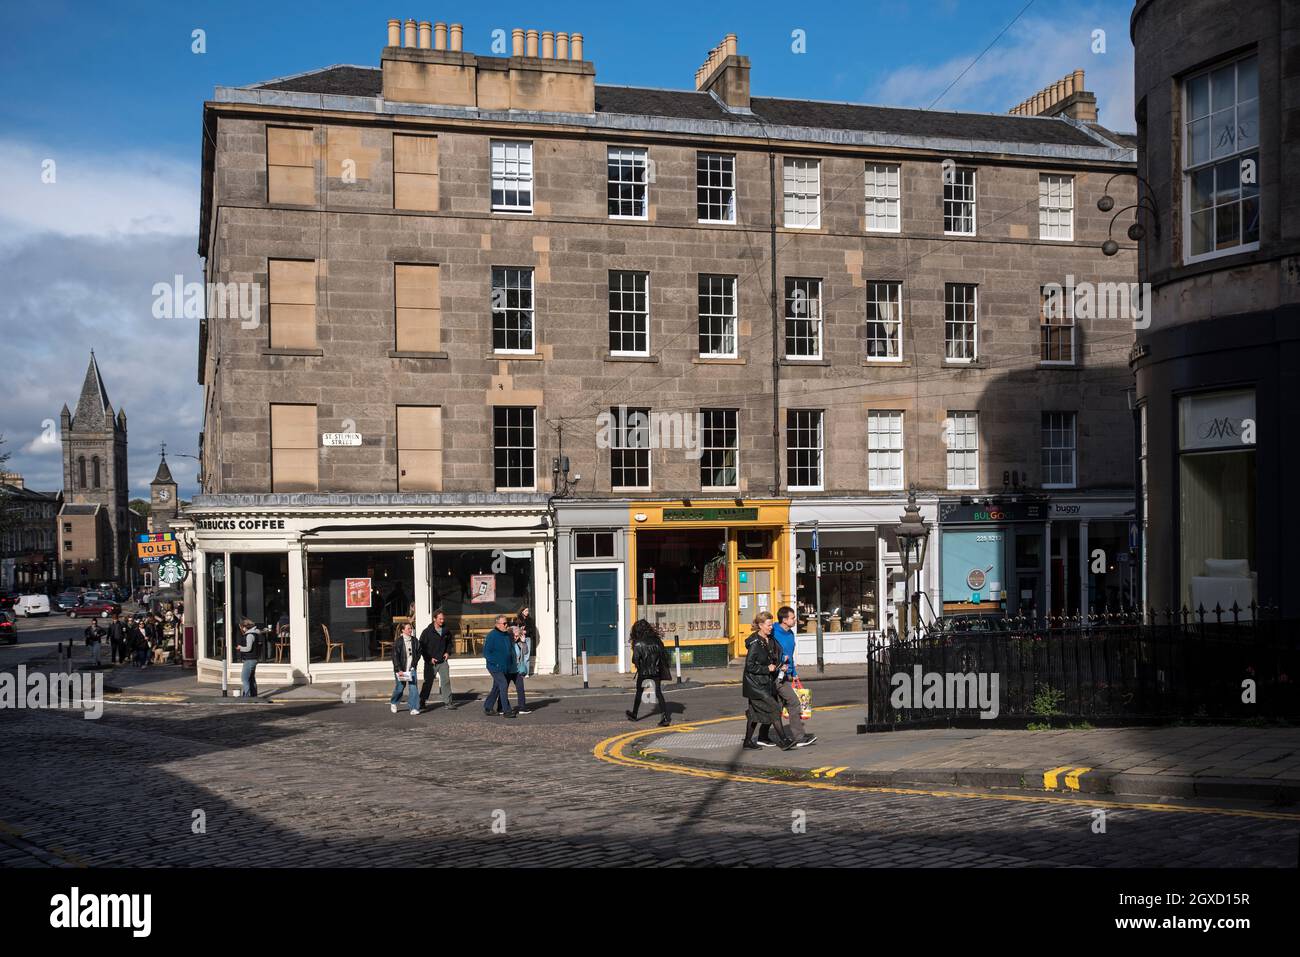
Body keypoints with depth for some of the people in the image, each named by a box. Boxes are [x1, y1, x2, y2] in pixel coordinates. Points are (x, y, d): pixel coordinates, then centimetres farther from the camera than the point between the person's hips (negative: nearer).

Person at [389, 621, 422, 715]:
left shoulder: (415, 641, 2)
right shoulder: (398, 642, -11)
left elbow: (419, 652, 17)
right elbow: (395, 657, -12)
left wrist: (415, 662, 5)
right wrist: (399, 670, -16)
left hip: (411, 669, 3)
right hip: (400, 669, -3)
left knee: (413, 688, -9)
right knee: (399, 688, 9)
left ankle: (414, 708, -6)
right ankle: (393, 703, 37)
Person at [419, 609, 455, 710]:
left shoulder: (445, 631, 6)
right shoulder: (427, 632, -8)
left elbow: (449, 643, 22)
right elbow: (421, 646, -6)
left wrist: (448, 652, 5)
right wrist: (429, 658, -12)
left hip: (443, 661, 3)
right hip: (431, 662, -3)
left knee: (446, 681, -3)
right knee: (428, 682, 3)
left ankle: (447, 702, 3)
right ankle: (422, 702, 14)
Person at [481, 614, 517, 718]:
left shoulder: (507, 635, 10)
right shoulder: (492, 636, -13)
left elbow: (510, 650, 24)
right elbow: (486, 653, -14)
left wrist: (511, 662, 14)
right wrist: (496, 662, -19)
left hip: (505, 667, 8)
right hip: (495, 667, -8)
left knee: (496, 688, 13)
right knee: (503, 686, -15)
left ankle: (487, 708, 25)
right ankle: (506, 710, -12)